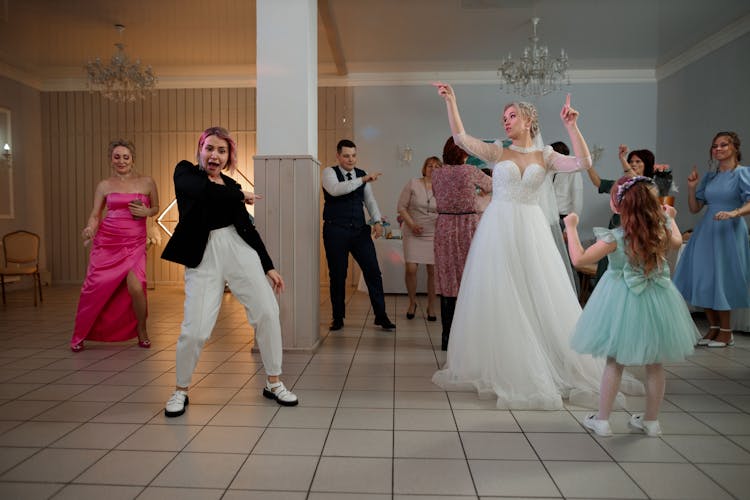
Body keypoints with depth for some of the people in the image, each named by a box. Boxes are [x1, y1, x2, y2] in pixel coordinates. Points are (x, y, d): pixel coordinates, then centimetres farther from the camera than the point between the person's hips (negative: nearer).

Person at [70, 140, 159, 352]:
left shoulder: (147, 182, 5)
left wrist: (145, 212, -6)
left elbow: (156, 208, 17)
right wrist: (90, 228, -16)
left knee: (136, 287, -18)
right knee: (95, 288, 1)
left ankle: (142, 331, 10)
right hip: (106, 241, 1)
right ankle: (79, 335, 25)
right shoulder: (104, 185, 6)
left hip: (135, 244, -1)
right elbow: (95, 214, 6)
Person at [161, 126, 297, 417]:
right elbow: (204, 191, -20)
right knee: (195, 330, -9)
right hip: (203, 258, -3)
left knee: (267, 313, -6)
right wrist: (241, 196, -4)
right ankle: (180, 391, 18)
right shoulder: (185, 172, 4)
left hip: (239, 252, 3)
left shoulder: (231, 186, 13)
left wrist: (269, 267, 10)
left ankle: (273, 383, 12)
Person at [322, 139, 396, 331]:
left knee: (373, 272, 1)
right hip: (336, 231, -4)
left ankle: (381, 316, 13)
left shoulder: (362, 174, 12)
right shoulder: (329, 172, -1)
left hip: (360, 230, 4)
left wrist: (377, 221, -6)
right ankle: (338, 318, 20)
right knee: (337, 275, 4)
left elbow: (370, 200, 11)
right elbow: (335, 189, -23)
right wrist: (362, 180, -26)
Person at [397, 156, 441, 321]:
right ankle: (412, 303, 15)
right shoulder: (413, 184, -1)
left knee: (433, 270, -1)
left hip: (434, 235, 1)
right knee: (411, 268, -8)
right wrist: (411, 224, -12)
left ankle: (431, 307, 16)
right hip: (413, 234, -1)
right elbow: (401, 207, -1)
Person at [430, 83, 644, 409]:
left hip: (531, 233, 1)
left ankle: (568, 369, 18)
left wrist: (571, 126, -9)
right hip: (498, 231, 0)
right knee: (499, 300, 2)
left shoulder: (545, 156, 9)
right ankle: (502, 369, 16)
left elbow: (584, 163, -4)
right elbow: (460, 138, 0)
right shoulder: (497, 152, 7)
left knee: (542, 300, 3)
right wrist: (450, 102, -3)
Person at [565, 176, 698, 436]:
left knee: (614, 362, 10)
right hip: (657, 299, 4)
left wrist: (571, 227, -9)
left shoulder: (615, 238, -22)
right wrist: (670, 218, 32)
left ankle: (602, 420, 20)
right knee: (654, 364, 16)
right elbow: (677, 241, 16)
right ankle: (651, 420, 31)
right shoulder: (662, 229, -7)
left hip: (624, 301, -4)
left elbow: (579, 259, -19)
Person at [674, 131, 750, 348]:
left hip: (729, 232, -6)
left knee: (722, 280, -2)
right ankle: (713, 328, 20)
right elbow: (694, 208, 13)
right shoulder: (709, 177, 12)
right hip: (706, 232, 6)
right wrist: (691, 187, 0)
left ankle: (726, 332, 13)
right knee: (703, 280, 6)